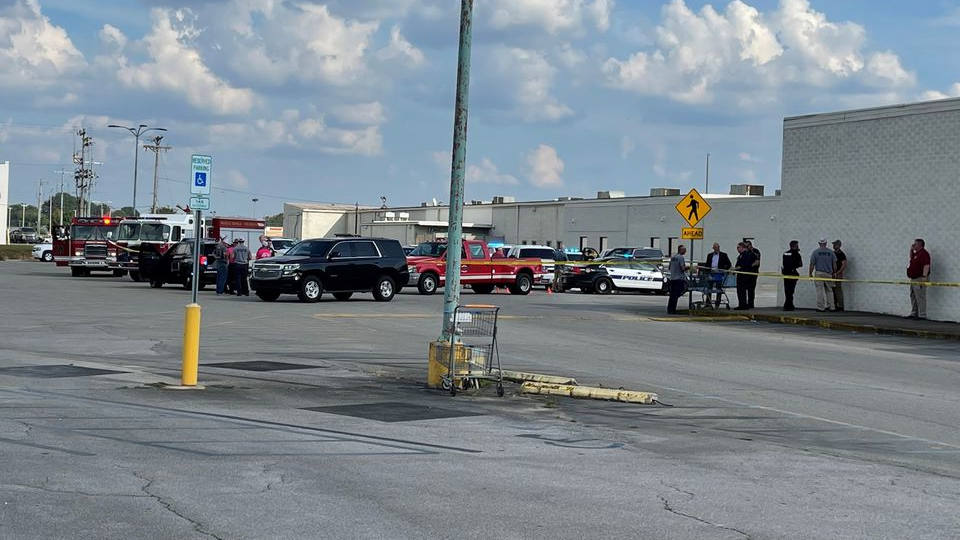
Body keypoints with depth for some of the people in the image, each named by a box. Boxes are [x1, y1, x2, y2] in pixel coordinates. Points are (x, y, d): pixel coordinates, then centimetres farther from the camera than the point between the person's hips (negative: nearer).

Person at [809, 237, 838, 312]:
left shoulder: (815, 252, -3)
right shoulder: (831, 252, 5)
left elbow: (812, 264, -4)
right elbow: (834, 264, 6)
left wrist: (810, 274, 4)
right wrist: (834, 273, 17)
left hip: (819, 273, -3)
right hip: (828, 274, 3)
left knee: (820, 291, -3)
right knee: (829, 290, 11)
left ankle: (821, 307, -4)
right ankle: (830, 307, 10)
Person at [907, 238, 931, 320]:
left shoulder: (923, 253, -16)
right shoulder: (916, 253, 16)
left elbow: (926, 265, -25)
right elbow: (911, 259, 35)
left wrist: (924, 276, -32)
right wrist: (911, 250, 19)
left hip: (919, 279, -11)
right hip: (913, 279, 11)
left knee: (920, 298, -9)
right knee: (913, 297, 15)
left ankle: (922, 315, -8)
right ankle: (913, 314, 22)